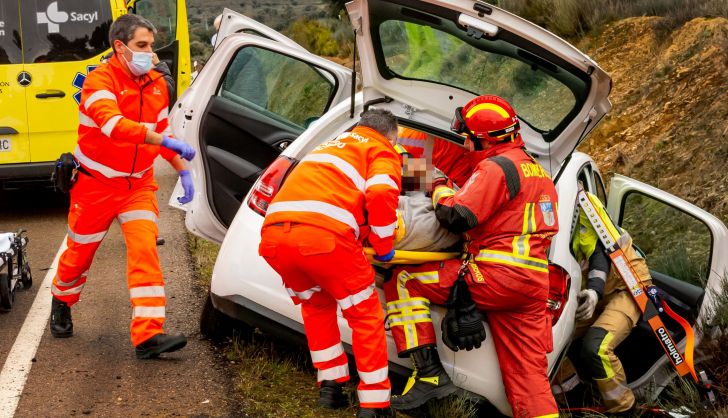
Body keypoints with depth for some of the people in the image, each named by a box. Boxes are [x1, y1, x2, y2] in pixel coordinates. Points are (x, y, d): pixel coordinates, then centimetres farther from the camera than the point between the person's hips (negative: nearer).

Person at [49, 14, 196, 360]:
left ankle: (148, 334, -17)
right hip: (96, 184, -4)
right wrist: (167, 142, -43)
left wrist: (182, 170, 10)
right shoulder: (100, 79, -18)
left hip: (138, 184, 4)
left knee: (145, 249, -13)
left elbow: (162, 129, 17)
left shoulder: (156, 83, 2)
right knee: (80, 251, 12)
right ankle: (61, 303, 44)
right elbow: (113, 123, -37)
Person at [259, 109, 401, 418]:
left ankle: (330, 386, 30)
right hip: (323, 236, -6)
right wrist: (384, 248, 9)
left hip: (273, 234, 6)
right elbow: (381, 195, -4)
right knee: (366, 315, 12)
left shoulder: (330, 146, 38)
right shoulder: (382, 151, 17)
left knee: (316, 306, 30)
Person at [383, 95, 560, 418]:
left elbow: (455, 217, -15)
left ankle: (429, 373, -8)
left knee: (403, 281, -2)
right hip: (535, 285, 9)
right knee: (528, 376, 8)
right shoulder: (537, 171, 24)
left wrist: (441, 189, 5)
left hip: (496, 276, -9)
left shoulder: (497, 167, -7)